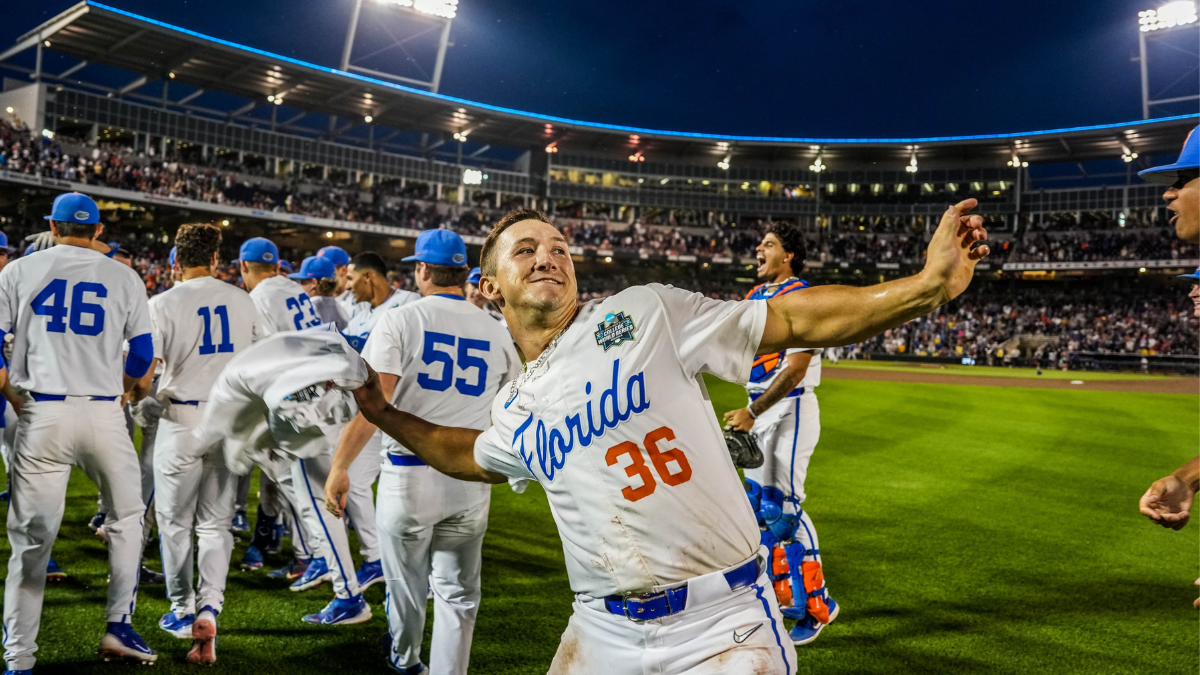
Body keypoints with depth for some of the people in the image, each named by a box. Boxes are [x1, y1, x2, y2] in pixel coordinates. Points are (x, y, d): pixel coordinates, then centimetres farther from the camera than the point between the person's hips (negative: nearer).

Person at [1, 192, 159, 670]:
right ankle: (119, 626, 13)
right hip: (104, 414, 0)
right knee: (126, 515, 18)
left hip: (42, 415, 0)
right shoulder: (123, 277, 7)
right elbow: (143, 354, 9)